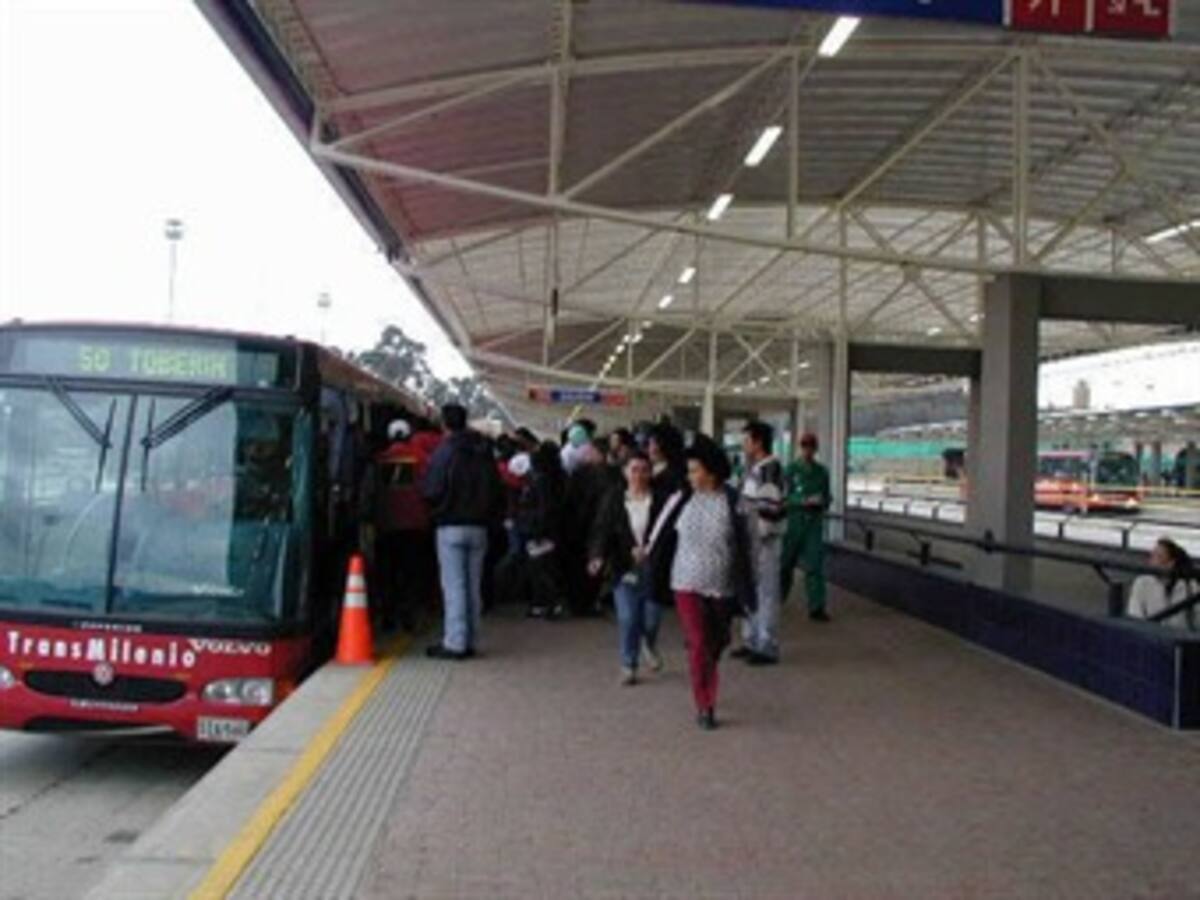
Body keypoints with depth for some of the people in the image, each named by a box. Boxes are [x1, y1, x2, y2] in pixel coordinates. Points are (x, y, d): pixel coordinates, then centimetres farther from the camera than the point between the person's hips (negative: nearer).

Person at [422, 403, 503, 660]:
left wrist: (437, 511, 8)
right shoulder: (483, 453, 8)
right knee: (473, 586, 10)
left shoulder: (444, 452, -10)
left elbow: (431, 492, -11)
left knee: (454, 586, -4)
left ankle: (455, 643, -5)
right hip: (478, 526, 5)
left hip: (451, 527, -5)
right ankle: (470, 641, 14)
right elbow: (497, 493, 11)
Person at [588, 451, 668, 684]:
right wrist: (598, 556, -22)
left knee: (651, 618, 4)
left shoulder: (660, 500, -5)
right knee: (627, 619, -2)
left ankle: (650, 645, 39)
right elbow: (602, 531, -6)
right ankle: (628, 666, 14)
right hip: (624, 569, 0)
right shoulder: (613, 500, -1)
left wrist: (649, 550, -19)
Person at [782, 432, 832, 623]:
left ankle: (816, 608, -5)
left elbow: (827, 496, 13)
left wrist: (824, 501, -11)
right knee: (786, 563, 8)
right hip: (793, 521, -2)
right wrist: (805, 501, -22)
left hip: (815, 523, 2)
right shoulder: (791, 470, -1)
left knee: (815, 564, -5)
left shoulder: (822, 472, 8)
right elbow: (784, 496, -8)